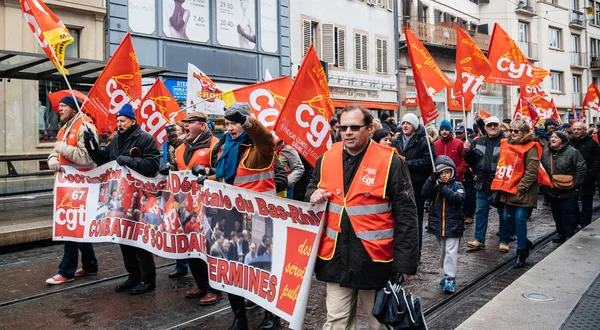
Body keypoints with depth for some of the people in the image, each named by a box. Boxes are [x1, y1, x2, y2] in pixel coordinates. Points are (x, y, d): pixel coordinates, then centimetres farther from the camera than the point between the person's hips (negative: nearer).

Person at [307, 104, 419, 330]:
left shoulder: (389, 161, -10)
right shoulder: (326, 159, 4)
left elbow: (405, 214, -9)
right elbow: (312, 189, 20)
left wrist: (404, 261, -11)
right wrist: (313, 195, -5)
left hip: (375, 258, -3)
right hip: (336, 257, 4)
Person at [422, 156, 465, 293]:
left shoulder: (457, 185, -2)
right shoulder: (435, 185, 5)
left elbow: (459, 198, -20)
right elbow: (425, 192, -14)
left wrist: (443, 189, -27)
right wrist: (432, 179, -28)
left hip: (453, 226, -4)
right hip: (438, 224, 4)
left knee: (451, 251, -7)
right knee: (443, 251, 15)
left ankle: (450, 278, -5)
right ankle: (448, 273, 30)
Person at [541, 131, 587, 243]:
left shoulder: (573, 152, -9)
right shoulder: (545, 152, 6)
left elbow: (582, 169, -10)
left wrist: (574, 183, -14)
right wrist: (545, 183, 8)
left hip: (568, 192, -6)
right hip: (552, 191, 6)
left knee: (568, 214, -2)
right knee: (557, 215, 15)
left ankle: (569, 236, 9)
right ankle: (561, 235, 29)